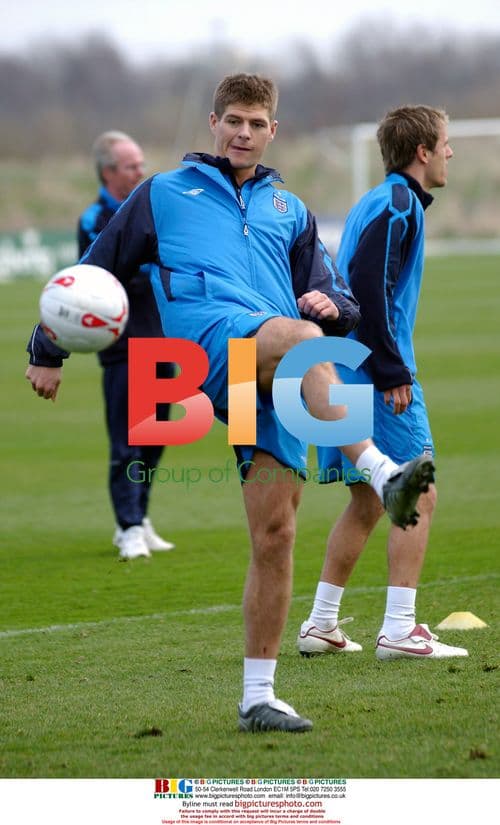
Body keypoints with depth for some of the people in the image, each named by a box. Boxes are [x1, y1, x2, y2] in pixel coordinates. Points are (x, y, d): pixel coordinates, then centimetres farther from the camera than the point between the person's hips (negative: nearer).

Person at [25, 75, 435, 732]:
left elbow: (342, 309, 27)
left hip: (279, 379, 4)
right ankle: (382, 474, -57)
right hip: (208, 332, -3)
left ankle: (257, 696, -2)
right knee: (301, 340, -38)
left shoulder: (290, 210, 31)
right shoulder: (163, 194, 23)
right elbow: (94, 274, 27)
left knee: (275, 534, -7)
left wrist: (332, 305, 3)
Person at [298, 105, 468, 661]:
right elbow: (366, 283, -21)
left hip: (345, 377, 10)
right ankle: (398, 631, -10)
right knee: (418, 495, -6)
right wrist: (392, 371, -20)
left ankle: (321, 625, 16)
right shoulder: (398, 204, -11)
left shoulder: (377, 201, 19)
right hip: (374, 375, -10)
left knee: (366, 503, 16)